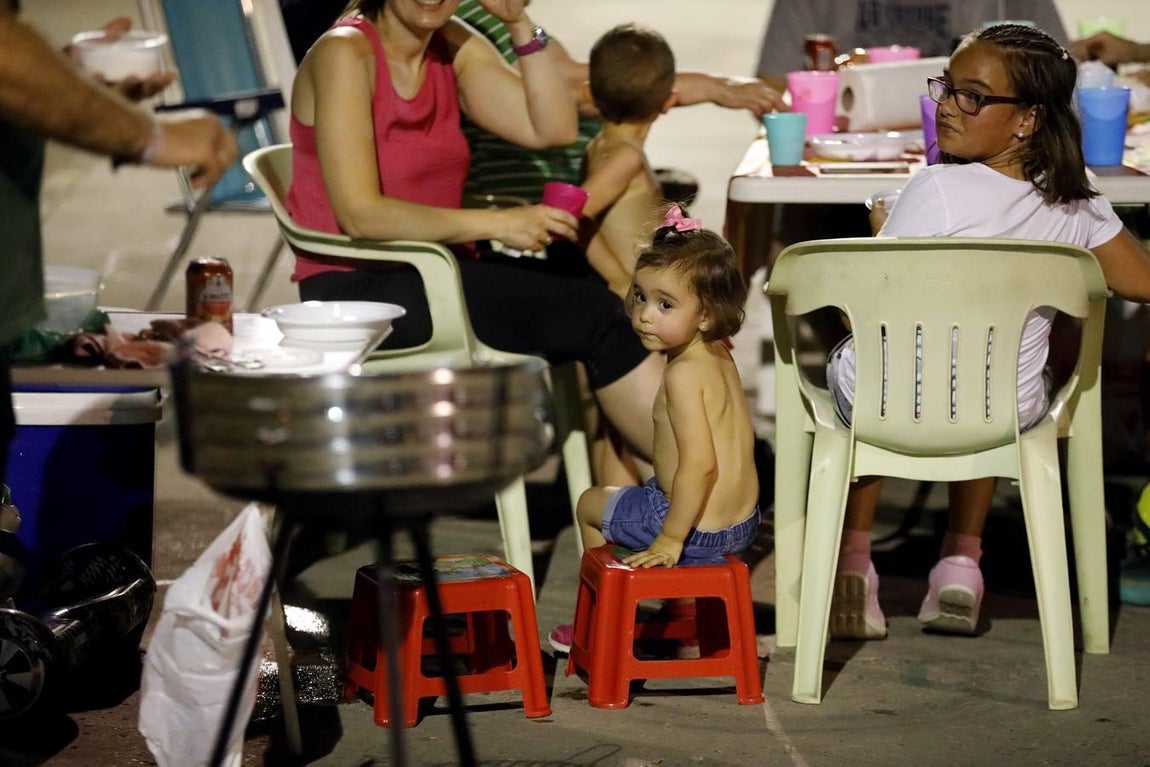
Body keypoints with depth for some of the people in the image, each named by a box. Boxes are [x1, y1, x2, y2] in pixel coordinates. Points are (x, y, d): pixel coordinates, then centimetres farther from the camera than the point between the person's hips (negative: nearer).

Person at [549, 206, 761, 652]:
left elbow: (700, 463, -30)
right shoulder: (720, 358, 2)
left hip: (701, 531, -9)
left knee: (590, 504, 17)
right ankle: (683, 607, 42)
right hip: (743, 520, 9)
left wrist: (670, 540, -26)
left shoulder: (683, 374, -23)